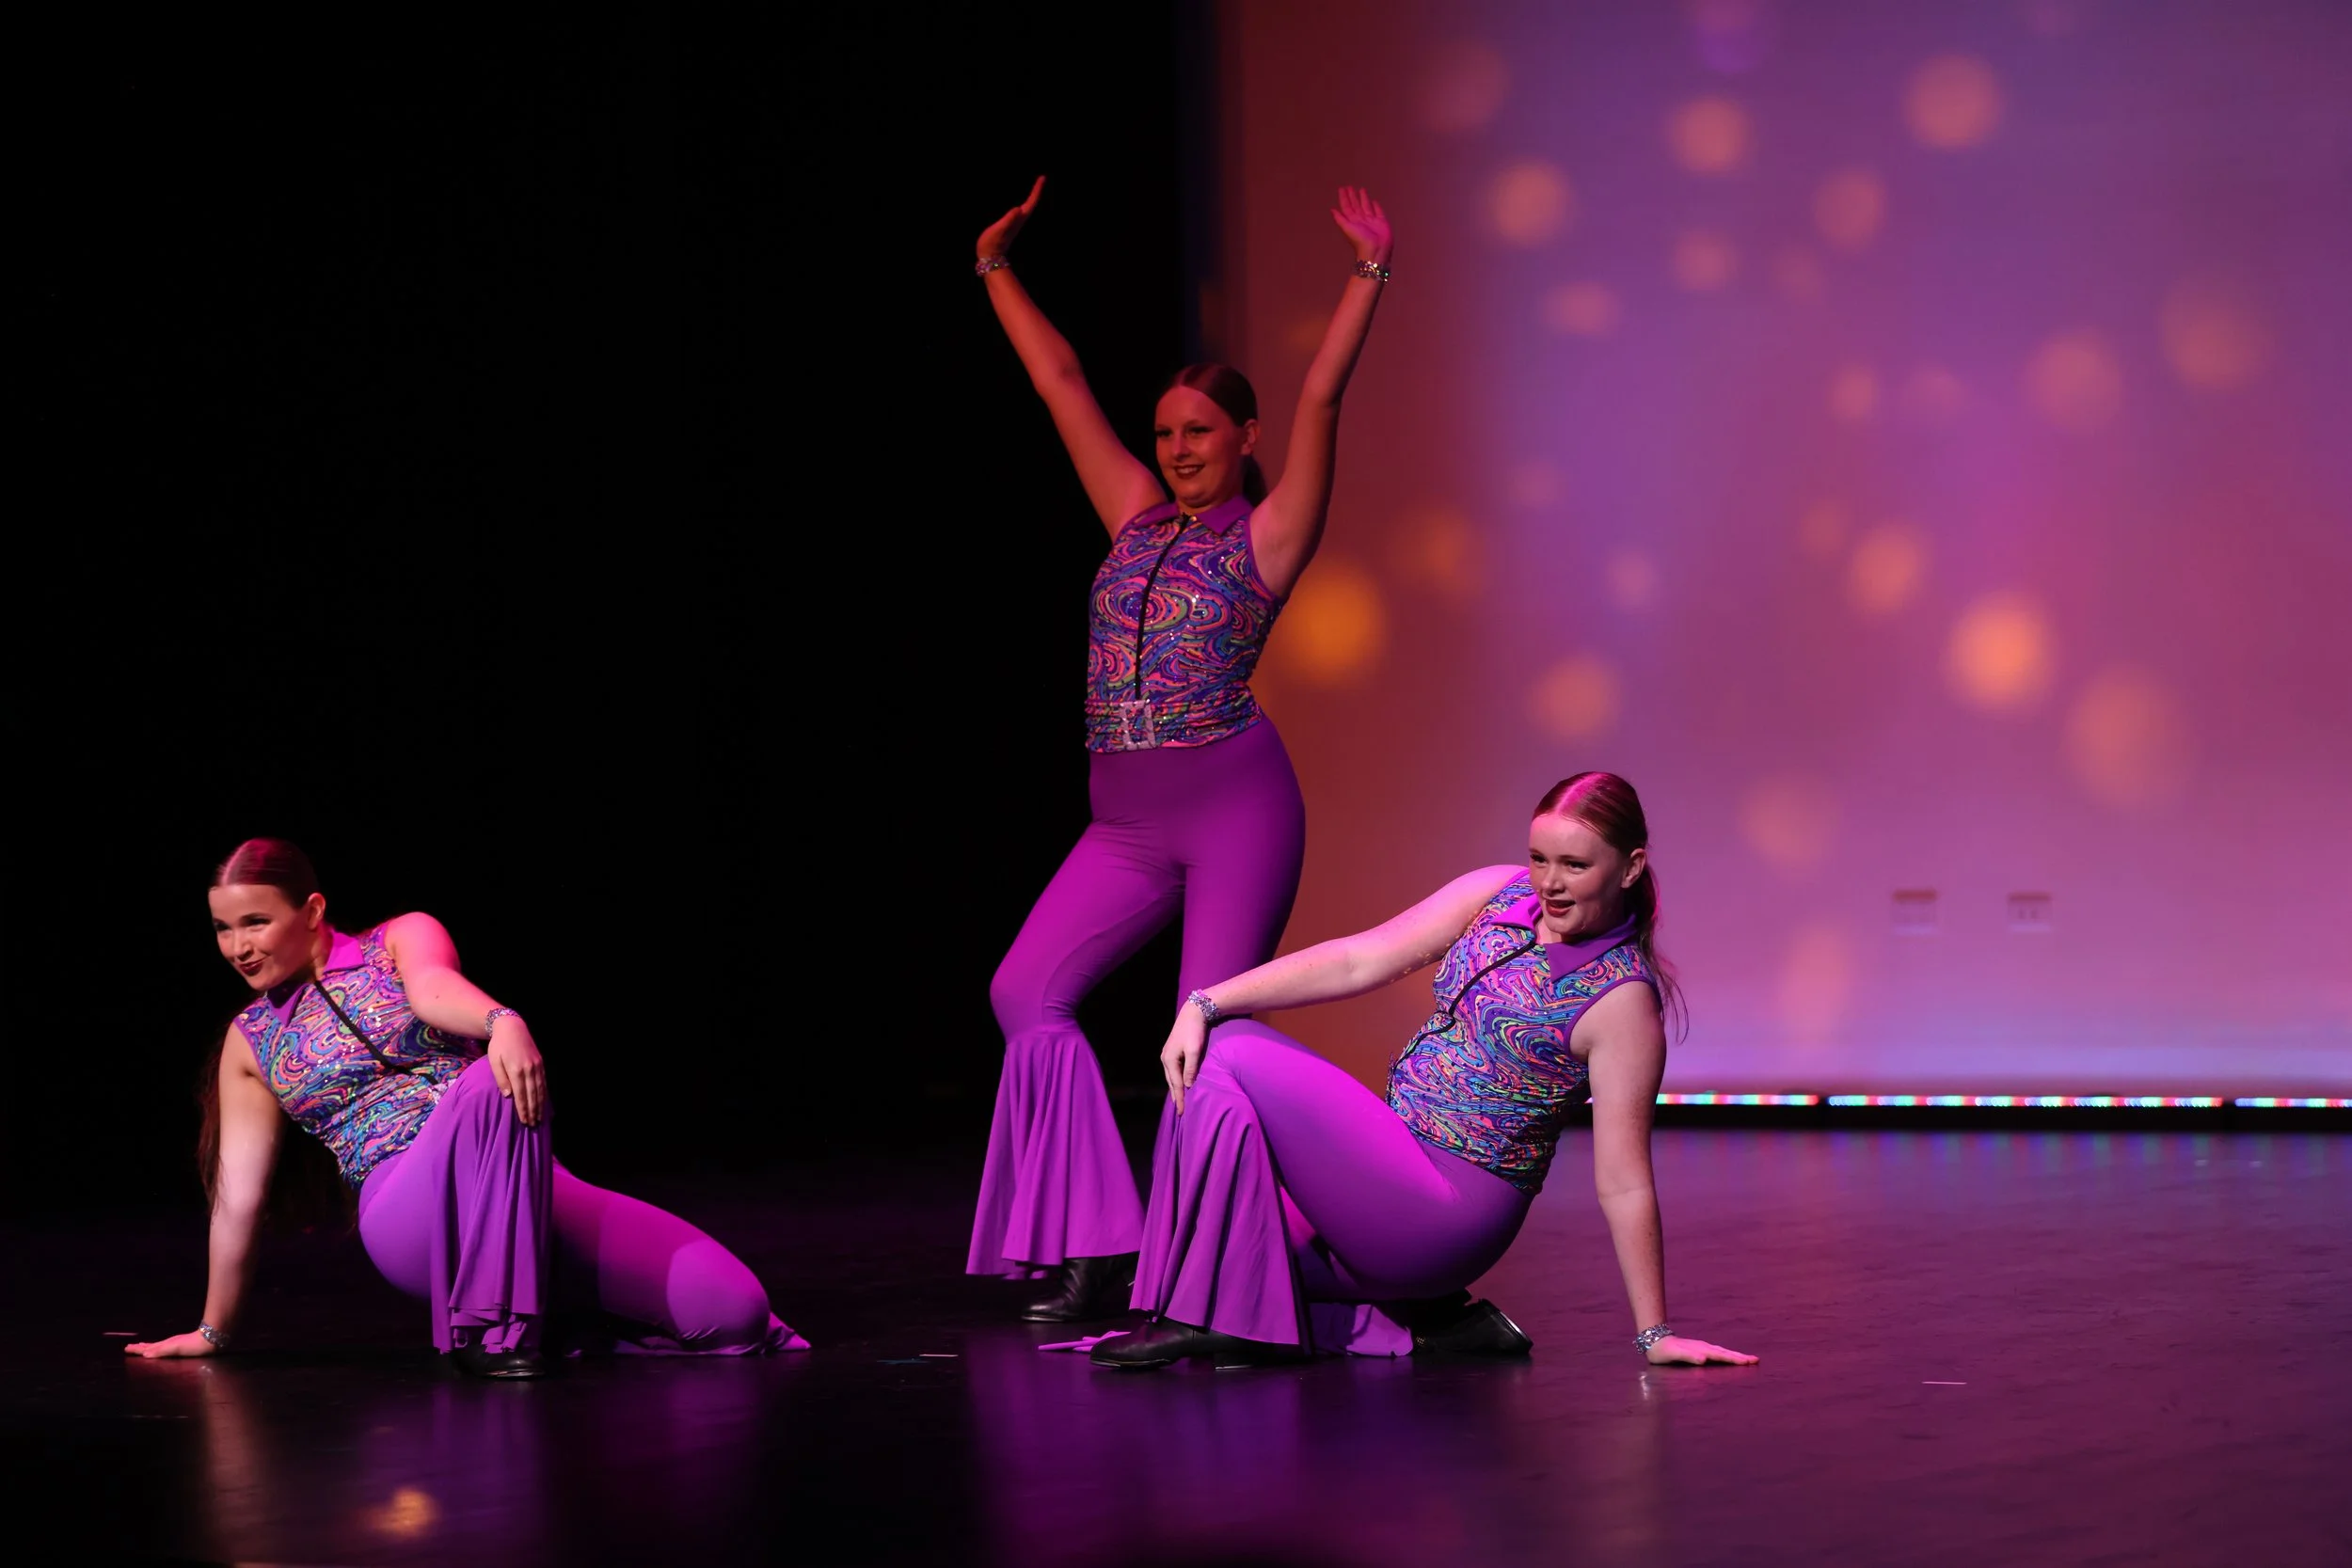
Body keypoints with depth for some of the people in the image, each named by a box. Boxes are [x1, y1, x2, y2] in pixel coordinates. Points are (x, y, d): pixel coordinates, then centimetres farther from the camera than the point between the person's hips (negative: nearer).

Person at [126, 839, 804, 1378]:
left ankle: (579, 1312, 12)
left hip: (525, 1184, 1)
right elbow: (238, 1190, 19)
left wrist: (504, 1021, -39)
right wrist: (214, 1330, 21)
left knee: (733, 1309, -18)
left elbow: (436, 989, -15)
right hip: (404, 1211, -1)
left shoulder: (403, 939, 9)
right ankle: (493, 1331, -31)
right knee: (489, 1084, -36)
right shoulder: (250, 1041, 16)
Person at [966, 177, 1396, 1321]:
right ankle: (1097, 1247, -6)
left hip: (1237, 804, -5)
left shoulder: (1268, 533, 1)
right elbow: (1060, 382, 19)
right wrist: (996, 270, 24)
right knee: (1027, 989, -7)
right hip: (1126, 818, 6)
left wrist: (1368, 278, -13)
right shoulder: (1135, 519, 15)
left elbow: (1321, 398, -8)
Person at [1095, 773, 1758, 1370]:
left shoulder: (1622, 1000, -14)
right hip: (1394, 1170, 8)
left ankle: (1222, 1322, -9)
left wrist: (1654, 1334, -11)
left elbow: (1624, 1183, -12)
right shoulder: (1499, 895, 4)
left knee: (1225, 1056, -15)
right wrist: (1206, 1002, -10)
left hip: (1452, 1212, -8)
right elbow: (1357, 961, 0)